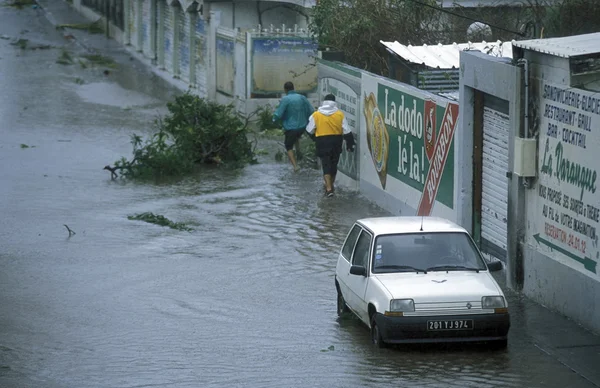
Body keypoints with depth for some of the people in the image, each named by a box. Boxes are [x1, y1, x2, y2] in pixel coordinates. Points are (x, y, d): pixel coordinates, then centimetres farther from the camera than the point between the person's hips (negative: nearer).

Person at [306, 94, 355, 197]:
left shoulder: (316, 115, -5)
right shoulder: (340, 114, -2)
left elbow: (310, 130, 3)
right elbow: (347, 131, 0)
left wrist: (315, 138, 23)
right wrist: (350, 144, 8)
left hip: (322, 143, -2)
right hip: (336, 141, 2)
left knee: (326, 165, -2)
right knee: (334, 164, 17)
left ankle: (328, 188, -14)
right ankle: (331, 185, 31)